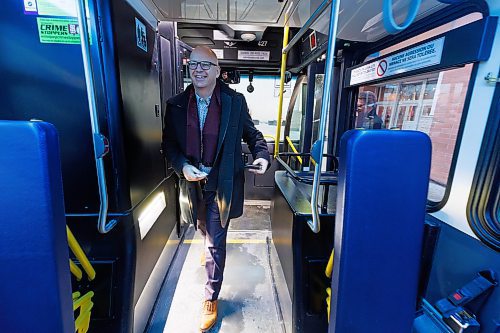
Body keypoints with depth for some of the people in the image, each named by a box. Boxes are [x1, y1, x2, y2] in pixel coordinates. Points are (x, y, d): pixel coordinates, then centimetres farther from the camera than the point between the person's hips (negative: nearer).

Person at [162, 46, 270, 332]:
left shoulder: (235, 101, -7)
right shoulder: (176, 105, -1)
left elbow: (252, 134, 1)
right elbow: (169, 143, 3)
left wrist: (262, 155, -19)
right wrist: (183, 166, -15)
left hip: (222, 183, -3)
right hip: (192, 181, 4)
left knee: (215, 241, 2)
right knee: (204, 230, 27)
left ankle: (211, 298, 24)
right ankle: (211, 247, 63)